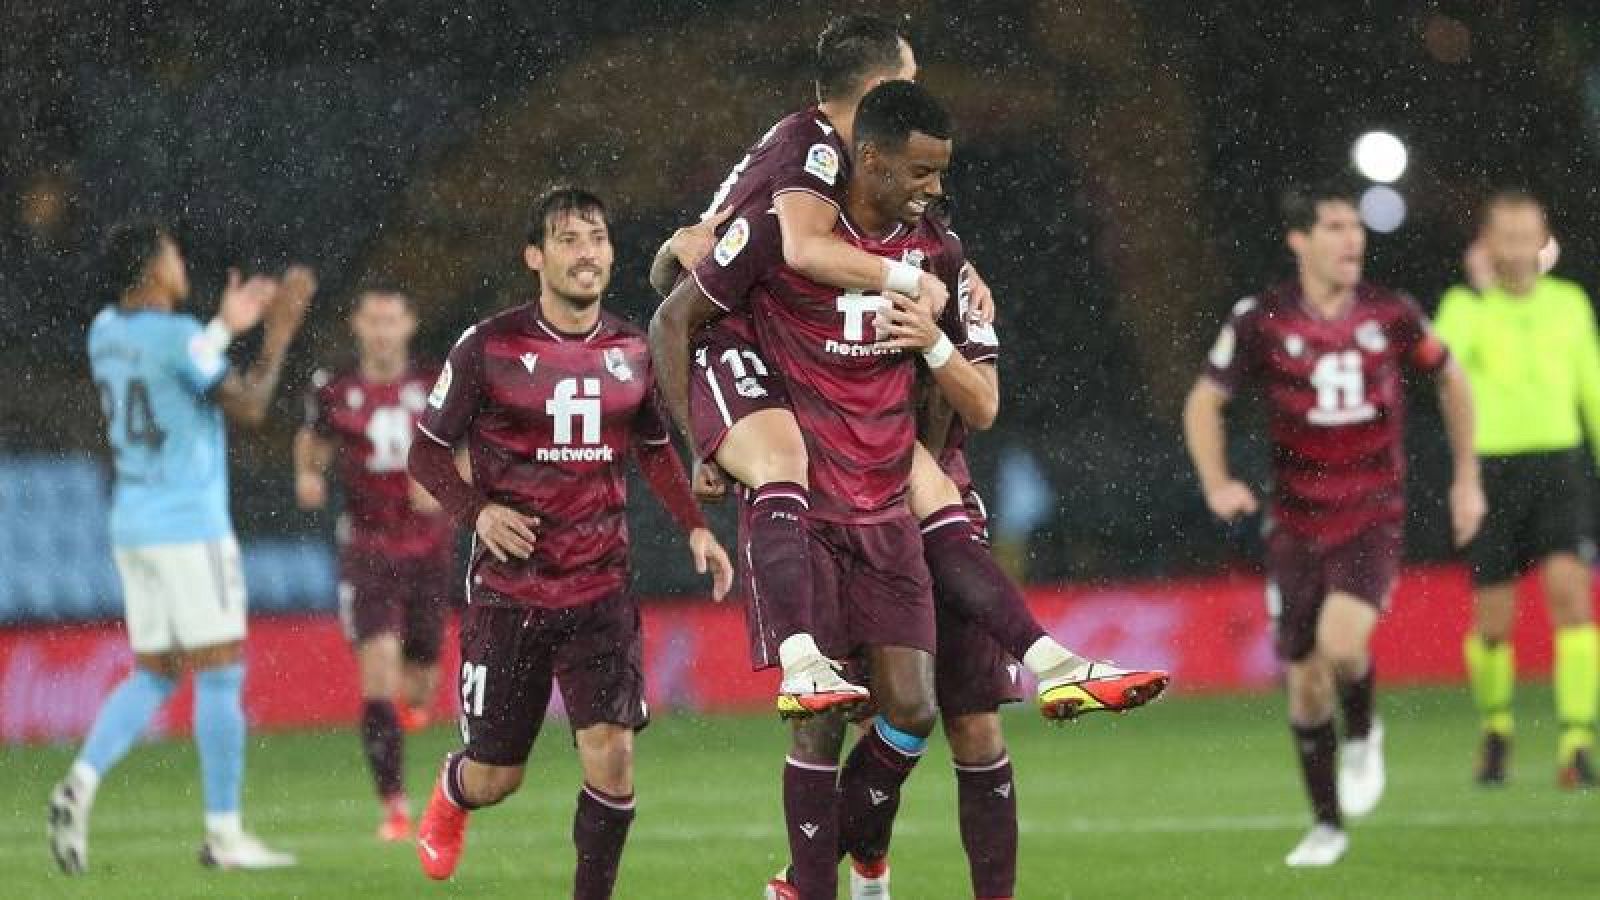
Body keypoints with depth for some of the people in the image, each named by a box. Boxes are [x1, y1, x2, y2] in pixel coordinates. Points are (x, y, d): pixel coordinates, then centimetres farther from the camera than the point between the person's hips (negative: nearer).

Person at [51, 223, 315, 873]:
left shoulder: (105, 330, 9)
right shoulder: (179, 336, -15)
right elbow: (248, 408, -13)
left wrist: (226, 327, 26)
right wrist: (280, 330, -4)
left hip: (131, 526, 8)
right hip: (190, 526, -8)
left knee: (155, 675, 12)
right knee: (221, 676, 0)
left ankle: (81, 784, -9)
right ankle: (223, 833, 0)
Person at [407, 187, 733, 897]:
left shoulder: (633, 352, 4)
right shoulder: (488, 347, -7)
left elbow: (654, 450, 21)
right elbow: (427, 452, 1)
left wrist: (694, 526, 8)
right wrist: (478, 511, -16)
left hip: (601, 592, 2)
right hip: (507, 592, -2)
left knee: (611, 752, -15)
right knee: (495, 777, 5)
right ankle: (449, 797, 43)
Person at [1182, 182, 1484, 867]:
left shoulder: (1390, 315, -5)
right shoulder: (1261, 321, -7)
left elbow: (1450, 379, 12)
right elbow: (1204, 401, 1)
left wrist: (1466, 477, 11)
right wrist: (1216, 483, -15)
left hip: (1373, 519, -1)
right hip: (1297, 523, 1)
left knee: (1341, 642, -27)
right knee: (1305, 681, 6)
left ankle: (1362, 735, 7)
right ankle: (1327, 825, 25)